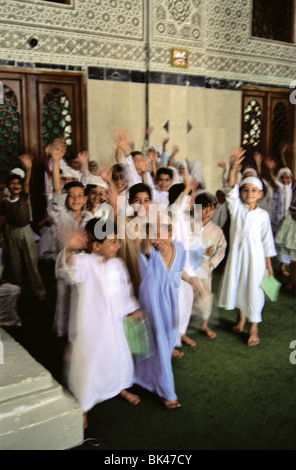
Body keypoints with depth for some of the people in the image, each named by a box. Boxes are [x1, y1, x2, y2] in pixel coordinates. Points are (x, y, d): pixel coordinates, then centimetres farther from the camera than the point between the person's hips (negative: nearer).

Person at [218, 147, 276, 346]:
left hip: (255, 256, -2)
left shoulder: (263, 214, -2)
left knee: (253, 289, 2)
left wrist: (268, 262, 3)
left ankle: (254, 328, 16)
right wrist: (233, 168, -33)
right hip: (236, 254, 2)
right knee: (237, 285, 14)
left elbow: (267, 240, 2)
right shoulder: (236, 208, -1)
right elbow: (231, 188, -16)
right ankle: (241, 317, 38)